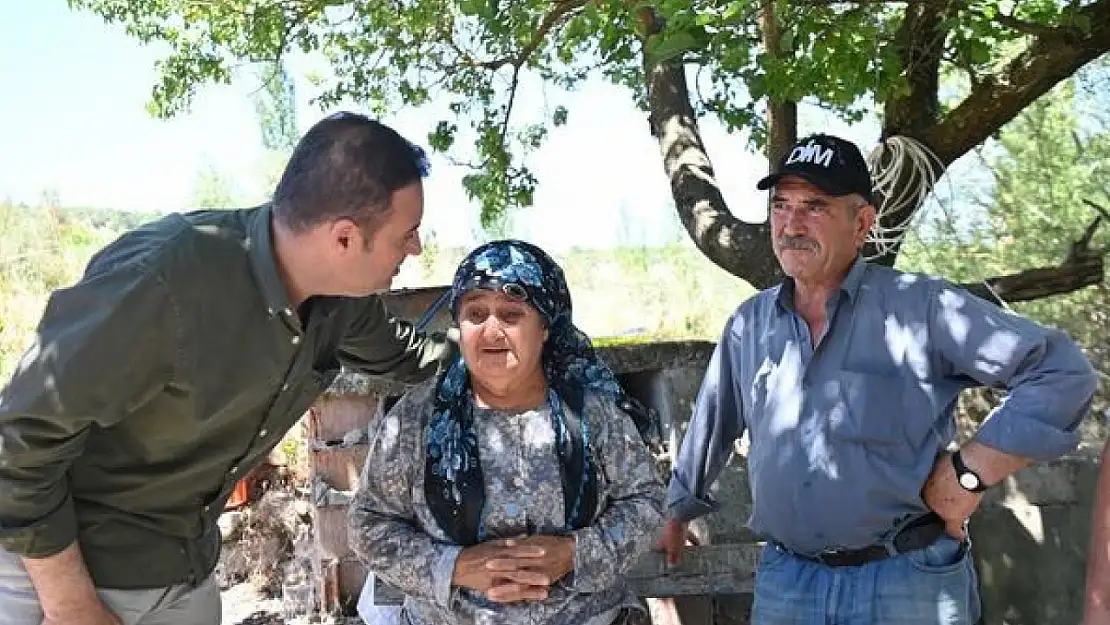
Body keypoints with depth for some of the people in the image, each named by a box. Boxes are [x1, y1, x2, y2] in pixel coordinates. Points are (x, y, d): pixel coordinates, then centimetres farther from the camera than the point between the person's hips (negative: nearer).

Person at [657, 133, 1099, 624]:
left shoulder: (922, 307, -10)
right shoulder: (748, 324, 5)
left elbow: (1061, 373, -11)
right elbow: (711, 427, 18)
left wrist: (971, 471, -14)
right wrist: (676, 514, 28)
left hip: (910, 579, -3)